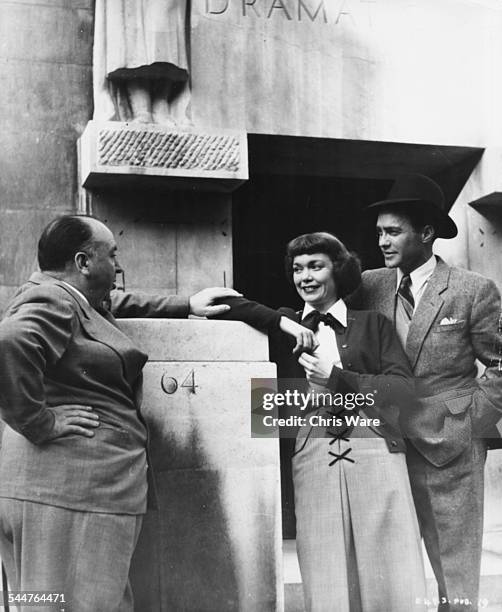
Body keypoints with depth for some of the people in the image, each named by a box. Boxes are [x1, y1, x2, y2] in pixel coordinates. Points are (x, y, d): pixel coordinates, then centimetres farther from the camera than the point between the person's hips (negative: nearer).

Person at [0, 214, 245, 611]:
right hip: (71, 492, -10)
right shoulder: (51, 300, -11)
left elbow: (117, 305, 40)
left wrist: (186, 305, 37)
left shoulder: (78, 302, 21)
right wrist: (40, 423, -21)